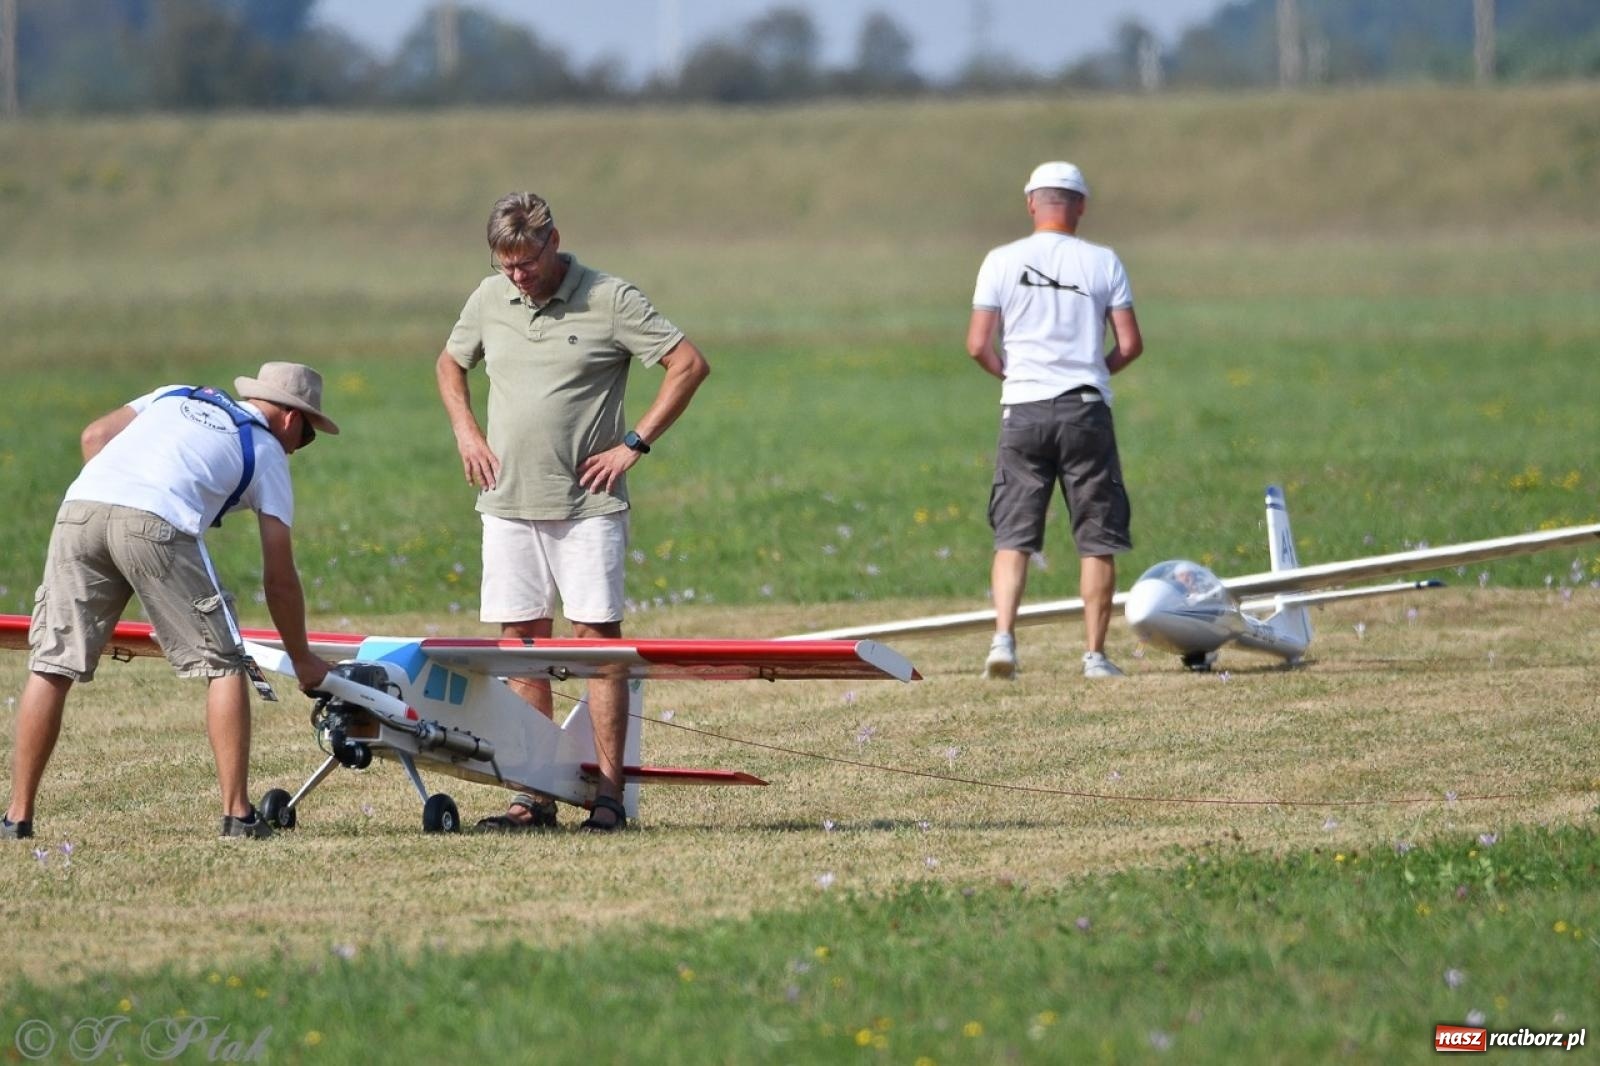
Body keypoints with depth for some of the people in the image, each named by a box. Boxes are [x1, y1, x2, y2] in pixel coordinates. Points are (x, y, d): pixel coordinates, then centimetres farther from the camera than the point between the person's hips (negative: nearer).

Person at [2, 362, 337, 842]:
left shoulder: (177, 396, 35)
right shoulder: (267, 454, 23)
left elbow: (95, 435, 24)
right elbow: (279, 577, 21)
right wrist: (302, 659, 30)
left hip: (78, 508, 4)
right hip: (157, 523, -4)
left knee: (50, 665, 10)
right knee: (224, 665, 10)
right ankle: (237, 814, 7)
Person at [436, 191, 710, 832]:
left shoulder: (609, 301, -5)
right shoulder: (488, 300, 9)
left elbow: (690, 364, -5)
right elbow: (450, 365, 27)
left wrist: (634, 444, -6)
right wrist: (465, 432, 11)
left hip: (587, 506, -4)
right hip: (508, 505, 4)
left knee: (597, 638, -6)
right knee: (521, 642, 3)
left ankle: (608, 793, -6)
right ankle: (535, 794, 6)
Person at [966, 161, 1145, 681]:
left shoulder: (1002, 261, 0)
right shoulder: (1103, 263, 1)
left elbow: (978, 345, -4)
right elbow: (1130, 344, -1)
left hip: (1024, 410, 0)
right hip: (1086, 409, 0)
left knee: (1013, 535, 5)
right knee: (1097, 539, 6)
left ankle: (1003, 638, -11)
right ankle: (1094, 654, 6)